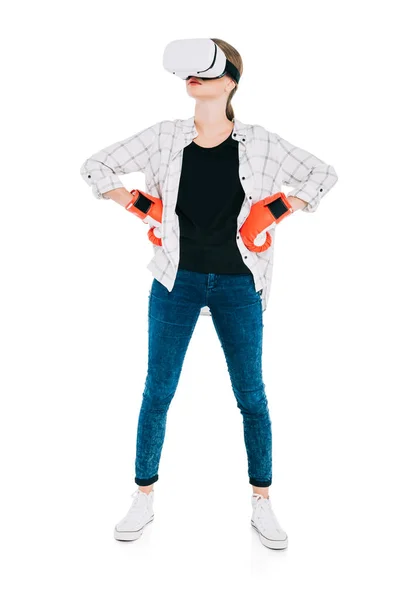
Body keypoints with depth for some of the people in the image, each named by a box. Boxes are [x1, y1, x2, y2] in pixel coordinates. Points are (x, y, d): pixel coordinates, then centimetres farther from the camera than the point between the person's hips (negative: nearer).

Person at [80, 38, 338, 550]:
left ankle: (262, 504, 23)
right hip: (177, 280, 1)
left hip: (238, 283, 0)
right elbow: (95, 167, 6)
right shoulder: (164, 137, -1)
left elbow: (323, 174, 8)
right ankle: (144, 498, 23)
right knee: (157, 392, 6)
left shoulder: (259, 143, -2)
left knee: (251, 396, 7)